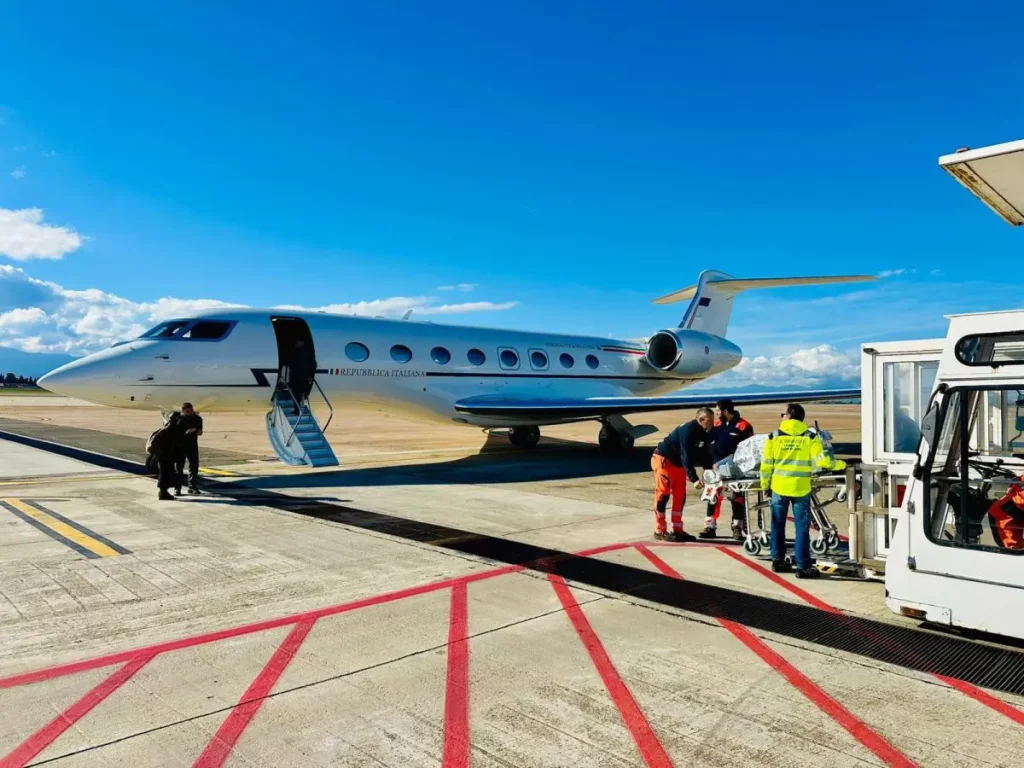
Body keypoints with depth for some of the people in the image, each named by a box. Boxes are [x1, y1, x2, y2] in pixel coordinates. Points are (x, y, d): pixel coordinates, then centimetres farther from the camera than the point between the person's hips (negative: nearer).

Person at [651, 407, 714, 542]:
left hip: (678, 463, 9)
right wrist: (693, 479, -37)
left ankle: (677, 530, 12)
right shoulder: (688, 430, -27)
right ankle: (659, 531, -2)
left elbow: (703, 455, 7)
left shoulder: (703, 434, 1)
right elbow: (686, 456, -32)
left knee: (680, 495, 6)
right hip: (663, 459, -9)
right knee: (663, 494, -8)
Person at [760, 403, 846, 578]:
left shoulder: (774, 436, -1)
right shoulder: (810, 437, -4)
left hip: (779, 486, 1)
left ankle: (778, 561, 20)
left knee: (778, 525, 13)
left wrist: (764, 484, 12)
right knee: (802, 528, 4)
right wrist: (841, 464, 7)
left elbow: (766, 464, -1)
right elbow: (822, 461, -11)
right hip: (800, 488, -1)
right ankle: (803, 567, 5)